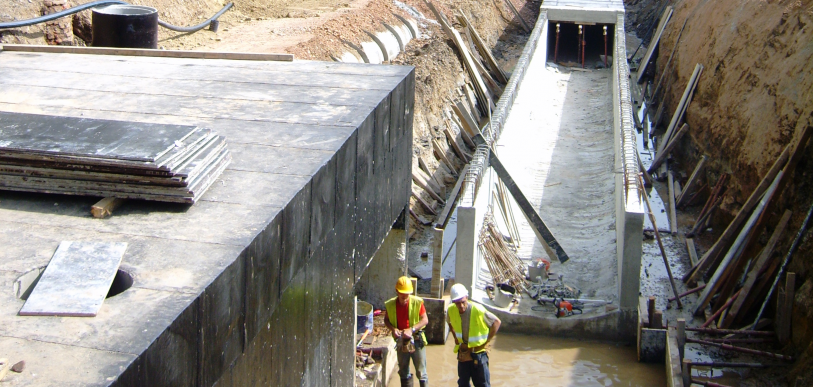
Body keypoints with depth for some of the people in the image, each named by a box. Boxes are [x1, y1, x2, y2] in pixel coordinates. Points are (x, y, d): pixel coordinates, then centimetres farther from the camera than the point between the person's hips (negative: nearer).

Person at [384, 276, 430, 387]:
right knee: (403, 372, 14)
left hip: (416, 340, -3)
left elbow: (425, 320, -11)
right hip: (401, 341, 3)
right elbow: (386, 320, 8)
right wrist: (393, 329, -13)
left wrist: (411, 329, -24)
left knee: (421, 372, 0)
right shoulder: (390, 304, -4)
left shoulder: (417, 302, -12)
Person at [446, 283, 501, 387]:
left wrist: (487, 341, -11)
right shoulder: (451, 310, -10)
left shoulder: (478, 310, -24)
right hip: (463, 351, 4)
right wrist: (455, 338, 8)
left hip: (478, 351, -4)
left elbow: (496, 322, -14)